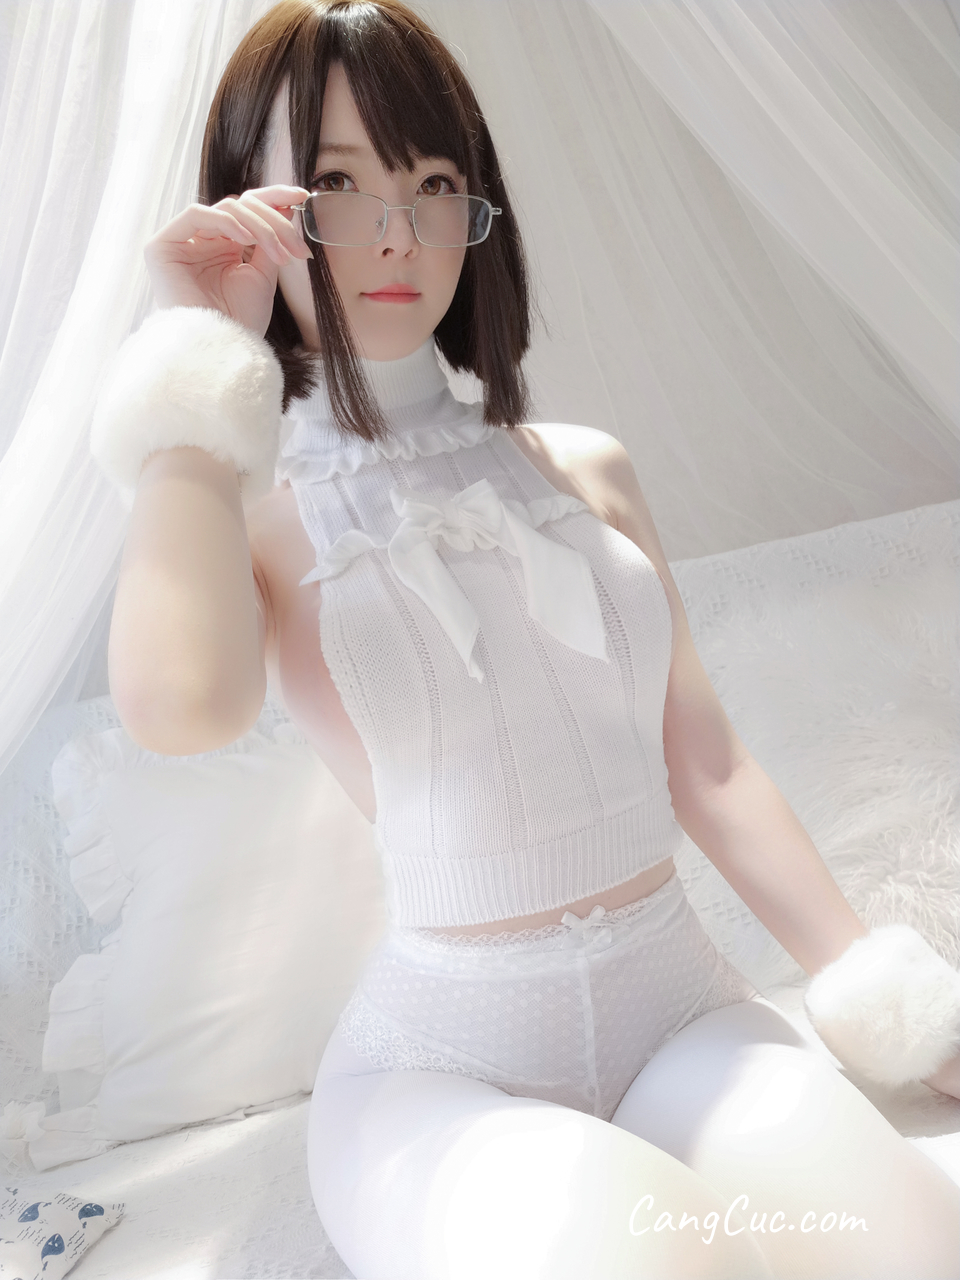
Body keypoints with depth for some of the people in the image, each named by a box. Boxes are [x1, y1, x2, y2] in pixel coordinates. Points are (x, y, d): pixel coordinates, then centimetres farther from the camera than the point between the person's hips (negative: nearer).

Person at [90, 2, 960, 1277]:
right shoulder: (251, 509, -2)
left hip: (686, 1010, 3)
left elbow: (709, 768, 7)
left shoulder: (584, 468, 7)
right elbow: (182, 707, -28)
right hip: (440, 1061, -2)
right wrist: (204, 361, -14)